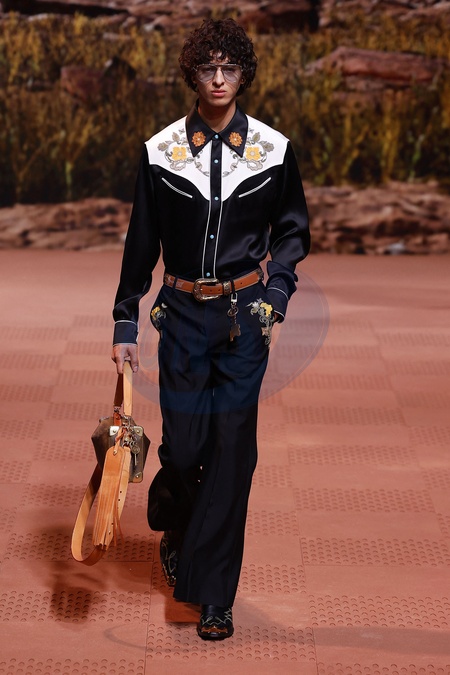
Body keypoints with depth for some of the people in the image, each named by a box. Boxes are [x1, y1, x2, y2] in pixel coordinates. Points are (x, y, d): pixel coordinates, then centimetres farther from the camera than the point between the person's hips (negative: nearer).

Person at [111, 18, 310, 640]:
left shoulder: (273, 150, 0)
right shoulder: (161, 151, -1)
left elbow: (293, 230, 11)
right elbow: (142, 242, 4)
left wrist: (276, 292, -3)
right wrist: (125, 323, 3)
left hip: (246, 312, 0)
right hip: (183, 310, 0)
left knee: (232, 447, -1)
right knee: (183, 445, 2)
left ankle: (214, 594, 6)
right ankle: (173, 522, 39)